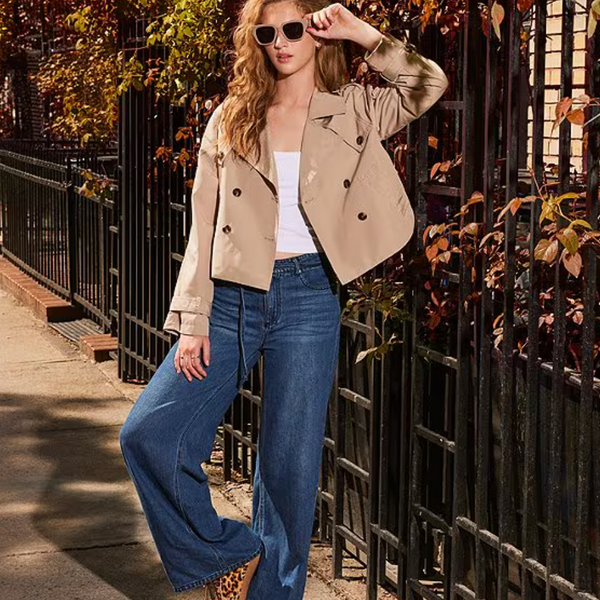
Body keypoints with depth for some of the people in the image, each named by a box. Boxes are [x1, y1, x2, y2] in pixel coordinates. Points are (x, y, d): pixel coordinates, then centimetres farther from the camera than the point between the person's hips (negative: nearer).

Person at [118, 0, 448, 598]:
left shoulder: (352, 111, 6)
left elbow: (428, 85, -11)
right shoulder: (231, 118, 9)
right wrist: (193, 320, -1)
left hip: (307, 298, -2)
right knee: (148, 433, -10)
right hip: (231, 297, 2)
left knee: (289, 467, 3)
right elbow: (203, 225, 6)